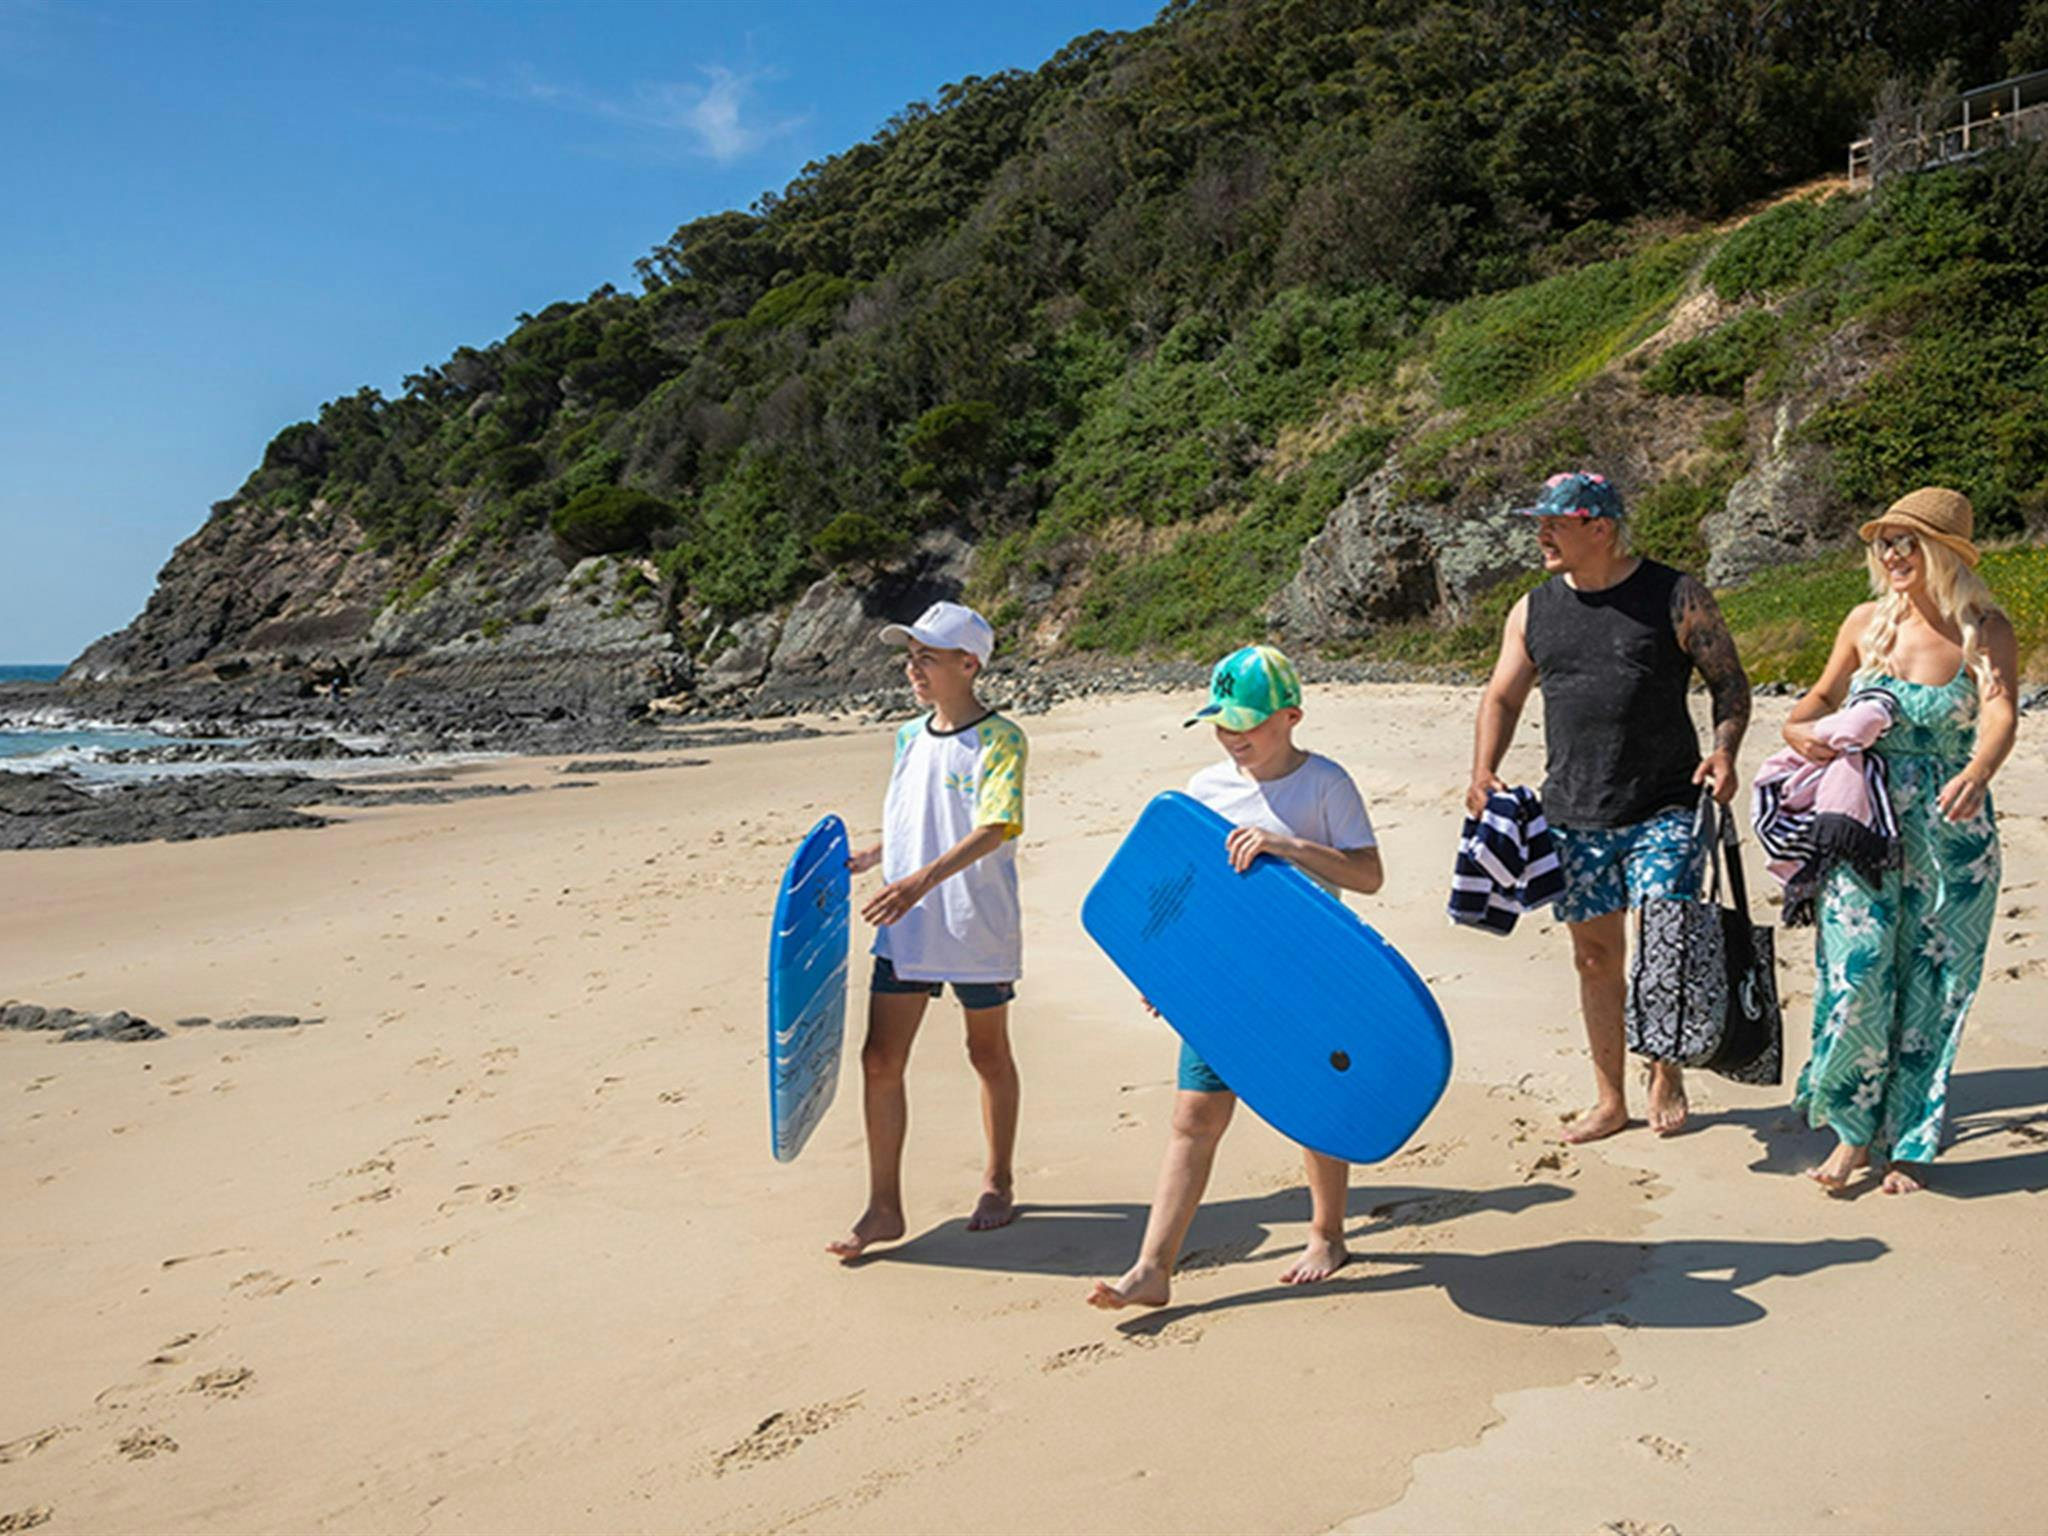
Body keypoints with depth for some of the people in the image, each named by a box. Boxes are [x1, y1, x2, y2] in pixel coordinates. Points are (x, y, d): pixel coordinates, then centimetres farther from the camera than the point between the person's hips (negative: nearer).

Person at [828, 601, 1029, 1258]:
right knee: (880, 1060, 0)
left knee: (988, 1054, 12)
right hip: (905, 929, 6)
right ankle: (884, 1207, 10)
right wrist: (865, 859, 7)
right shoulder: (909, 737, 9)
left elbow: (996, 828, -24)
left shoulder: (1000, 740, -11)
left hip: (979, 929, -5)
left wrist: (924, 879, -34)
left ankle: (998, 1182, 31)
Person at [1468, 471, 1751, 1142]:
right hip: (1573, 814, 4)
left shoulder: (1676, 596, -1)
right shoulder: (1533, 610, 9)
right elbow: (1502, 697, 14)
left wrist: (1723, 750, -15)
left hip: (1664, 809, -3)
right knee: (1595, 954, 8)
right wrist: (1484, 772, -2)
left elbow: (1731, 683, 3)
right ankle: (1610, 1099, 21)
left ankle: (1666, 1073, 16)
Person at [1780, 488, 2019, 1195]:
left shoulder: (1985, 631, -7)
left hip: (1951, 834, -2)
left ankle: (1908, 1144, 21)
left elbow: (2001, 716, -24)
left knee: (1929, 988, 6)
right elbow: (1825, 694, 16)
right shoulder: (1868, 622, 2)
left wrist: (1978, 772, -45)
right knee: (1856, 970, -9)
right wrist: (1796, 725, -7)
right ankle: (1854, 1130, 9)